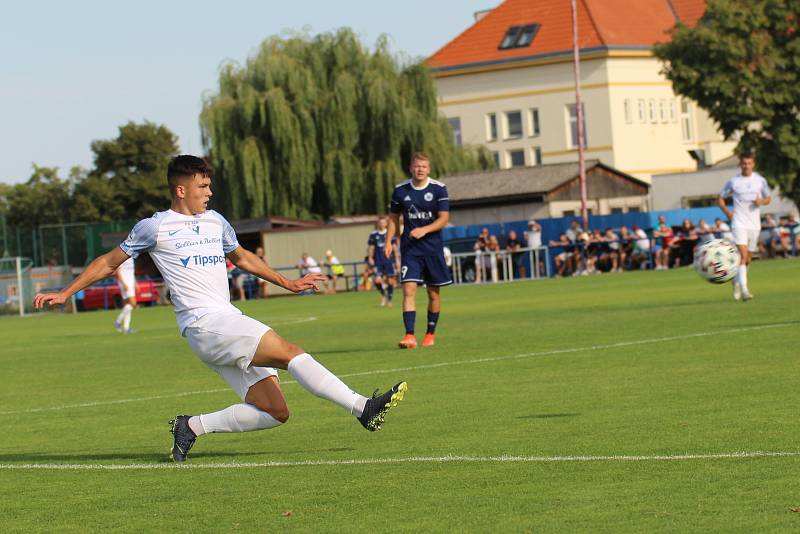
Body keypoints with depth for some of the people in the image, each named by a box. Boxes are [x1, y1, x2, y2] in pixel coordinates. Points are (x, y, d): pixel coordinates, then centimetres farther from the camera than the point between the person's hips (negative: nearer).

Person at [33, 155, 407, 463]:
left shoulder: (215, 222, 19)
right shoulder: (156, 227, 1)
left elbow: (242, 258, 36)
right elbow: (110, 262, 11)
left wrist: (289, 284, 36)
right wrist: (64, 294, 10)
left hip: (231, 325, 8)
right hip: (204, 323, -8)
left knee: (274, 412, -3)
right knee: (290, 353, -22)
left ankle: (193, 426, 6)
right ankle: (362, 408, -27)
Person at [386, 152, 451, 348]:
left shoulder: (439, 189, -4)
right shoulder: (400, 190, 2)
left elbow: (444, 218, -7)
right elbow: (394, 218, 13)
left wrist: (424, 230, -22)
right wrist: (388, 242, 2)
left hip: (433, 246, 0)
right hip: (409, 248, 0)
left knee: (433, 293, 7)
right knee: (409, 290, -14)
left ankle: (430, 334, 22)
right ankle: (409, 336, -19)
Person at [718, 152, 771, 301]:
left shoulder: (760, 180, 5)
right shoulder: (733, 182, 0)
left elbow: (768, 198, 15)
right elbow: (720, 198, 9)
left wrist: (762, 201, -9)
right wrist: (727, 211, -8)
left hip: (754, 224, 3)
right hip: (739, 223, -3)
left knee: (748, 258, 10)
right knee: (742, 254, -18)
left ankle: (737, 282, 35)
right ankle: (744, 290, -23)